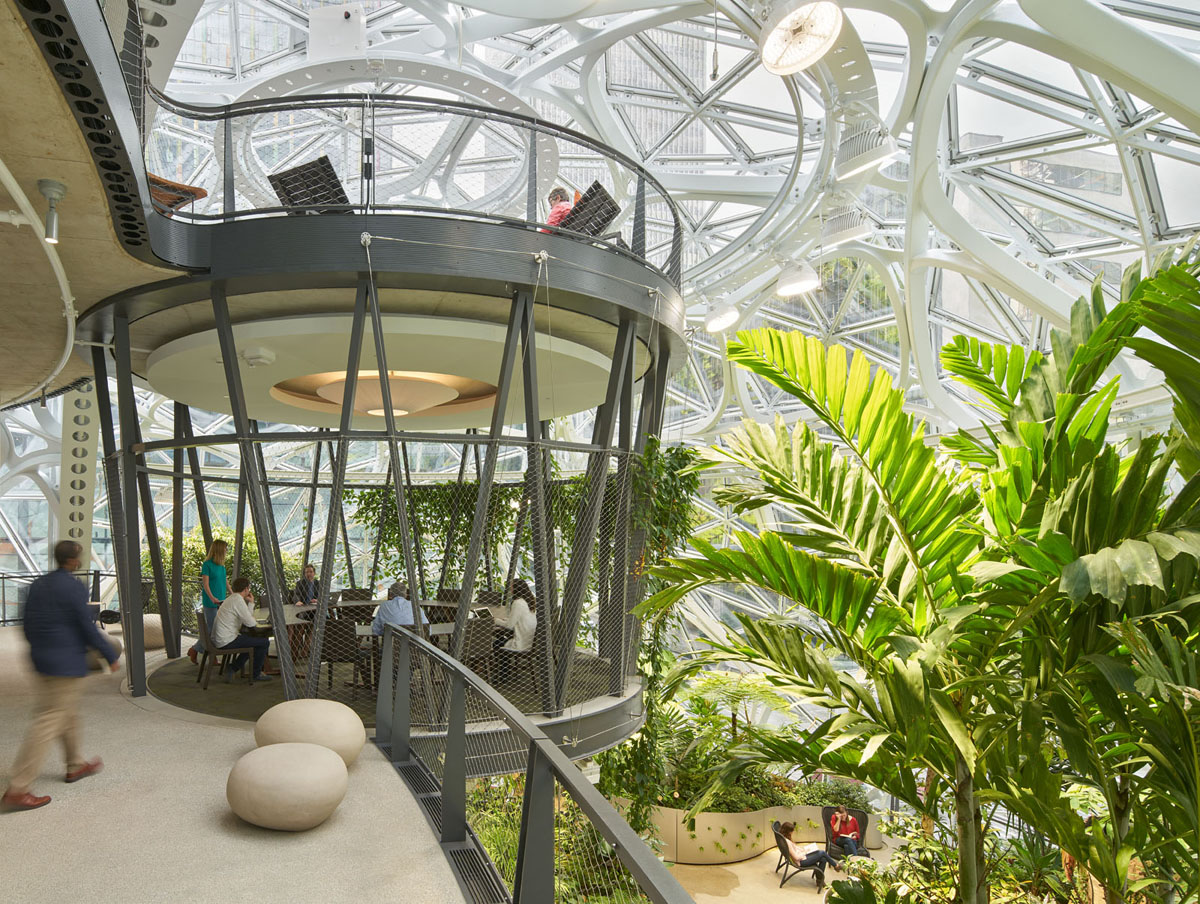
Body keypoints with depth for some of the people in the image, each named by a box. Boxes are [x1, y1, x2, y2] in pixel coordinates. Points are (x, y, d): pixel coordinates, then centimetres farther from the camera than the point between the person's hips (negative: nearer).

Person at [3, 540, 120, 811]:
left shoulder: (37, 585, 6)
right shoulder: (74, 588, -18)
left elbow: (28, 626, 12)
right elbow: (87, 628, -16)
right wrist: (111, 656, -6)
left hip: (41, 660, 9)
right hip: (67, 664, -9)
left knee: (69, 714, 22)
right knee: (50, 722, -2)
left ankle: (75, 765, 36)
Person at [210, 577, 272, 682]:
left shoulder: (231, 598, 15)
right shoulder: (238, 600, -17)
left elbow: (248, 617, 18)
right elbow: (251, 623, -18)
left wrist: (250, 603, 12)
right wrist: (256, 623, 3)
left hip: (218, 640, 10)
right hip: (227, 642, -10)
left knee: (251, 641, 29)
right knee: (264, 641, -5)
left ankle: (232, 667, 21)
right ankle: (256, 674, 7)